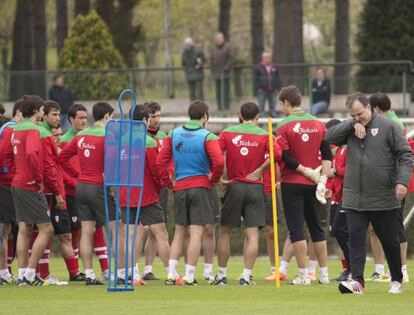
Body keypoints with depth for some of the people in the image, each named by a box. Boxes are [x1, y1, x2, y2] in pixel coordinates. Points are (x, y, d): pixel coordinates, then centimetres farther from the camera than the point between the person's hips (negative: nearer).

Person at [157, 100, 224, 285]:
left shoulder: (174, 135, 7)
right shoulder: (207, 137, -6)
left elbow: (160, 162, 2)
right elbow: (218, 162, -19)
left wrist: (168, 183, 10)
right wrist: (213, 179, -1)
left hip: (179, 187, 4)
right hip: (201, 187, -4)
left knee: (179, 232, 14)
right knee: (196, 233, -2)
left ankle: (171, 274, 7)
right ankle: (189, 276, -5)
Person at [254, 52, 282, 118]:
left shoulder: (274, 67, 10)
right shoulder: (258, 67, -1)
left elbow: (278, 78, 14)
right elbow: (256, 79, -2)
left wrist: (277, 87, 5)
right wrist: (258, 88, -10)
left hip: (273, 91, 4)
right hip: (262, 90, -4)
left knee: (273, 107, 9)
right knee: (261, 108, -2)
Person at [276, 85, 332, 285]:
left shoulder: (284, 127, -9)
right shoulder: (318, 124, 5)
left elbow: (285, 158, -16)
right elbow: (327, 155, 1)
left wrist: (306, 171, -8)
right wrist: (322, 178, -2)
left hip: (292, 184, -5)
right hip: (313, 185, 5)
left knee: (296, 229, 0)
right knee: (316, 228, 13)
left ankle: (303, 274, -4)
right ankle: (324, 274, 15)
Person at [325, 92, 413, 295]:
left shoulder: (387, 127, -4)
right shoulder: (349, 129, 8)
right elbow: (329, 137, -4)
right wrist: (352, 125, -11)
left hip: (384, 199, -3)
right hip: (354, 199, 3)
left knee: (390, 240, 9)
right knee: (356, 239, -7)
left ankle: (397, 280, 23)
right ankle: (357, 281, -10)